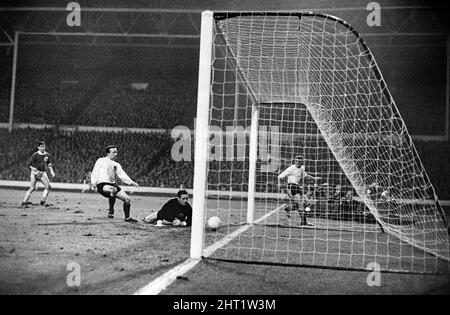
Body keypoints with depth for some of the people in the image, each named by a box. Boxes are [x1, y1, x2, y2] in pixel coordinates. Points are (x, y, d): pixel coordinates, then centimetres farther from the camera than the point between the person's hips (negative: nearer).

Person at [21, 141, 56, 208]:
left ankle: (43, 201, 0)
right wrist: (34, 169, -18)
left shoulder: (47, 154, 9)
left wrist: (51, 171, 8)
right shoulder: (35, 155, -6)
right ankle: (24, 202, -3)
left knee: (48, 186, -8)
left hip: (43, 173, 5)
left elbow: (49, 164, 20)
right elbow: (30, 164, -4)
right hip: (35, 173, -5)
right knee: (32, 188, -10)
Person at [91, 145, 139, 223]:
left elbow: (122, 175, 9)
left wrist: (131, 182, -7)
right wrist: (93, 183, -8)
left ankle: (127, 217, 14)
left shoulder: (116, 165, 20)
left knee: (127, 199, -4)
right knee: (113, 190, -39)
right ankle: (111, 211, -26)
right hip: (102, 185, -6)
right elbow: (94, 173, 8)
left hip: (113, 184, 6)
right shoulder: (101, 161, 9)